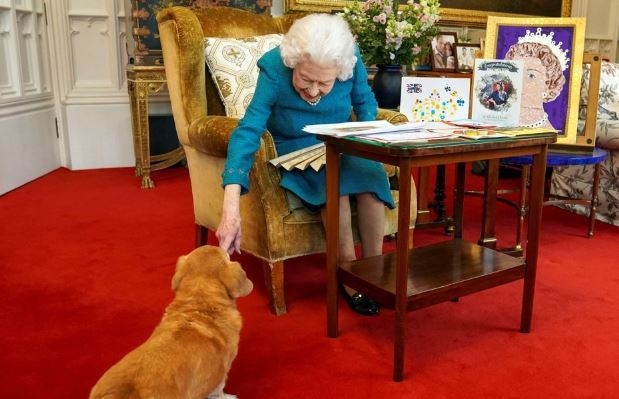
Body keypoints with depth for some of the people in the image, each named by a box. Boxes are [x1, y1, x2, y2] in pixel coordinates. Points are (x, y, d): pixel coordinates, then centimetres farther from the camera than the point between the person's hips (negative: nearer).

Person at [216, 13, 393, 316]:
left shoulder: (351, 60, -18)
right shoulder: (274, 69, -27)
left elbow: (365, 100, 3)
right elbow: (248, 131, -36)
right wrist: (231, 206, -47)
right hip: (294, 153, -3)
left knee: (370, 172, -29)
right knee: (334, 180, -34)